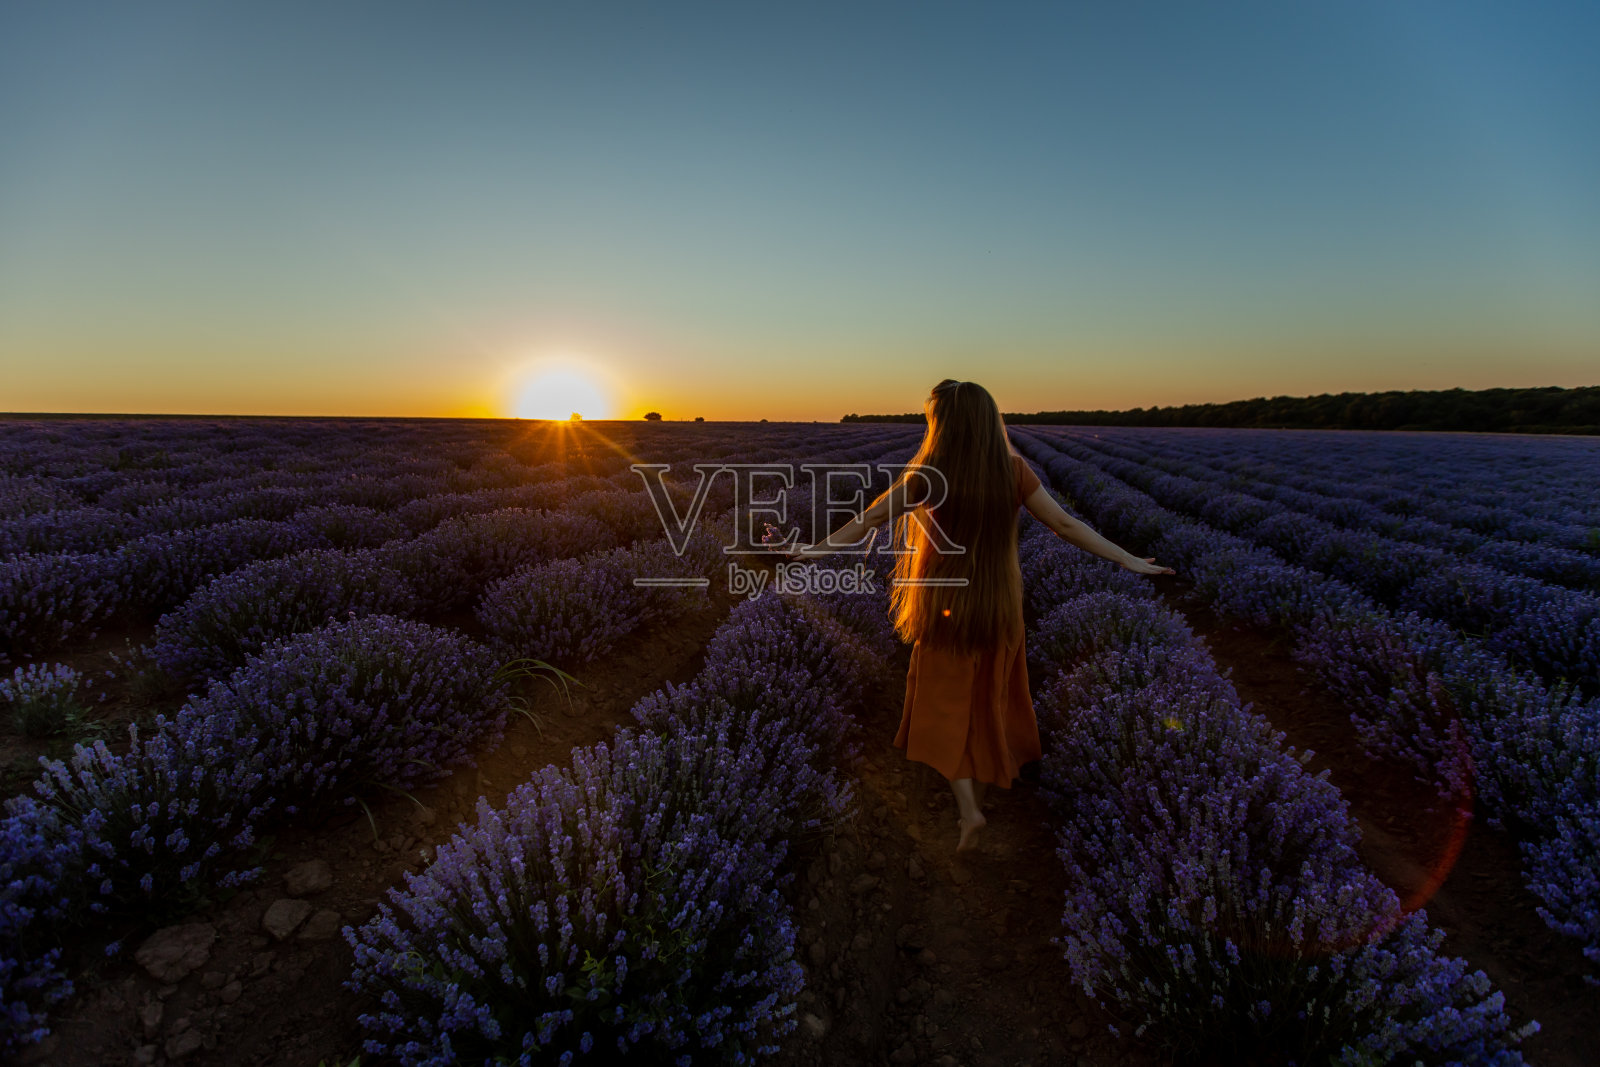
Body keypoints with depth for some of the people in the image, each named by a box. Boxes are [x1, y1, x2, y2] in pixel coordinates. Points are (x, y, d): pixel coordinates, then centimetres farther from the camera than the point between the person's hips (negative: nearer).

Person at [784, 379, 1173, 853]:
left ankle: (967, 809, 5)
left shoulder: (929, 474, -16)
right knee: (988, 702, 21)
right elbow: (1065, 524, -5)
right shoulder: (1013, 469, -8)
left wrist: (820, 548, 0)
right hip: (999, 606, 4)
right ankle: (978, 791, 38)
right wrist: (1128, 559, 4)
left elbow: (871, 518, -10)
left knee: (946, 705, 12)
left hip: (947, 607, -3)